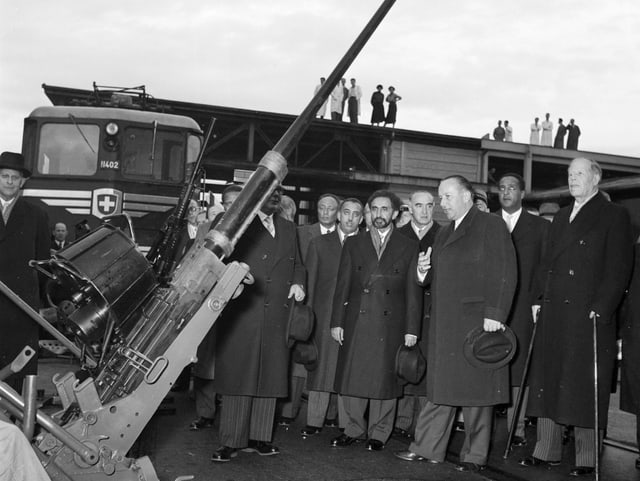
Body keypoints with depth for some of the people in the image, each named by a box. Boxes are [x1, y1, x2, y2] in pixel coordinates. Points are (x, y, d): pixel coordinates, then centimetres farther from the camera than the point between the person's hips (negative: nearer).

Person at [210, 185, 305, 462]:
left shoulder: (288, 229, 18)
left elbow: (296, 264, 24)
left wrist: (298, 283, 5)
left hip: (277, 317, 5)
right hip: (242, 315, -5)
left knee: (269, 377, 8)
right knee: (238, 376, -2)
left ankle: (259, 438, 18)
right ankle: (231, 442, 6)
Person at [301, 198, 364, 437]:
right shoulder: (319, 243, 12)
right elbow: (309, 280, 8)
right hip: (325, 315, 0)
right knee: (322, 366, -3)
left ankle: (333, 415, 16)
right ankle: (314, 420, 0)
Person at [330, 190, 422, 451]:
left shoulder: (409, 247, 7)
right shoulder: (353, 244, 11)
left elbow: (413, 291, 4)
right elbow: (342, 286, 8)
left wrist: (411, 329, -2)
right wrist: (337, 322, 1)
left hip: (391, 325, -1)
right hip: (356, 322, 1)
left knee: (385, 380, 4)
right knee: (351, 379, 4)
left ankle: (378, 434, 18)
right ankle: (352, 429, 20)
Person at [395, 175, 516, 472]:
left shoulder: (491, 226, -3)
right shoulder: (443, 234, 21)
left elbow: (504, 274, -11)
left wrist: (494, 314, -19)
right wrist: (423, 271, 2)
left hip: (476, 322, -7)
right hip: (443, 326, 7)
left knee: (476, 389, 1)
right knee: (440, 387, 10)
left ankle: (475, 456, 10)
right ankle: (428, 448, 16)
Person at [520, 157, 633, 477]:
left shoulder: (614, 216, -1)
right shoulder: (561, 217, 20)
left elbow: (618, 268, -9)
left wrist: (601, 308, -16)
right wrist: (538, 298, 9)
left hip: (588, 315, -6)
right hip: (553, 313, 6)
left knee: (583, 387, -1)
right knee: (547, 381, 8)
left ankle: (586, 458, 9)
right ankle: (547, 450, 17)